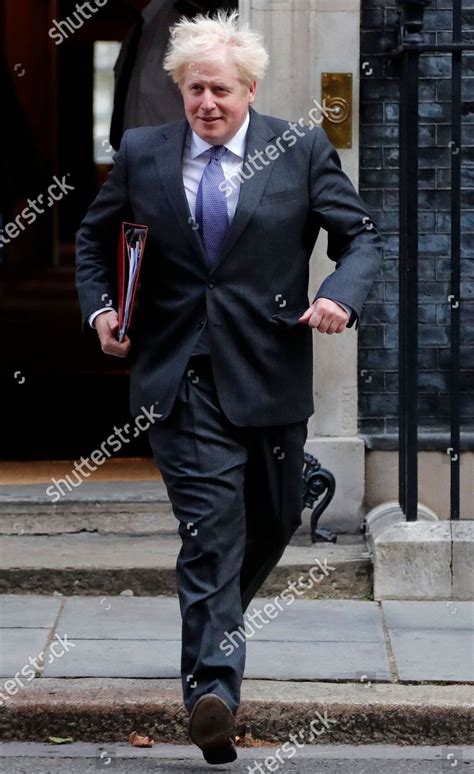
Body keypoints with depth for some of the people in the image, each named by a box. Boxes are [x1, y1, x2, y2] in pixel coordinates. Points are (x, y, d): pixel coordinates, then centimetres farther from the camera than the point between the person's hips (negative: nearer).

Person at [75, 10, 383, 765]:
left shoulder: (302, 150, 1)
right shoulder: (141, 154, 5)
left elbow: (362, 236, 4)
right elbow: (93, 237, 18)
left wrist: (342, 294, -16)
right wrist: (99, 306, 1)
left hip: (270, 372, 2)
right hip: (181, 376, -1)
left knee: (273, 521, 16)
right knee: (210, 525, -13)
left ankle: (215, 624, 44)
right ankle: (213, 686, -17)